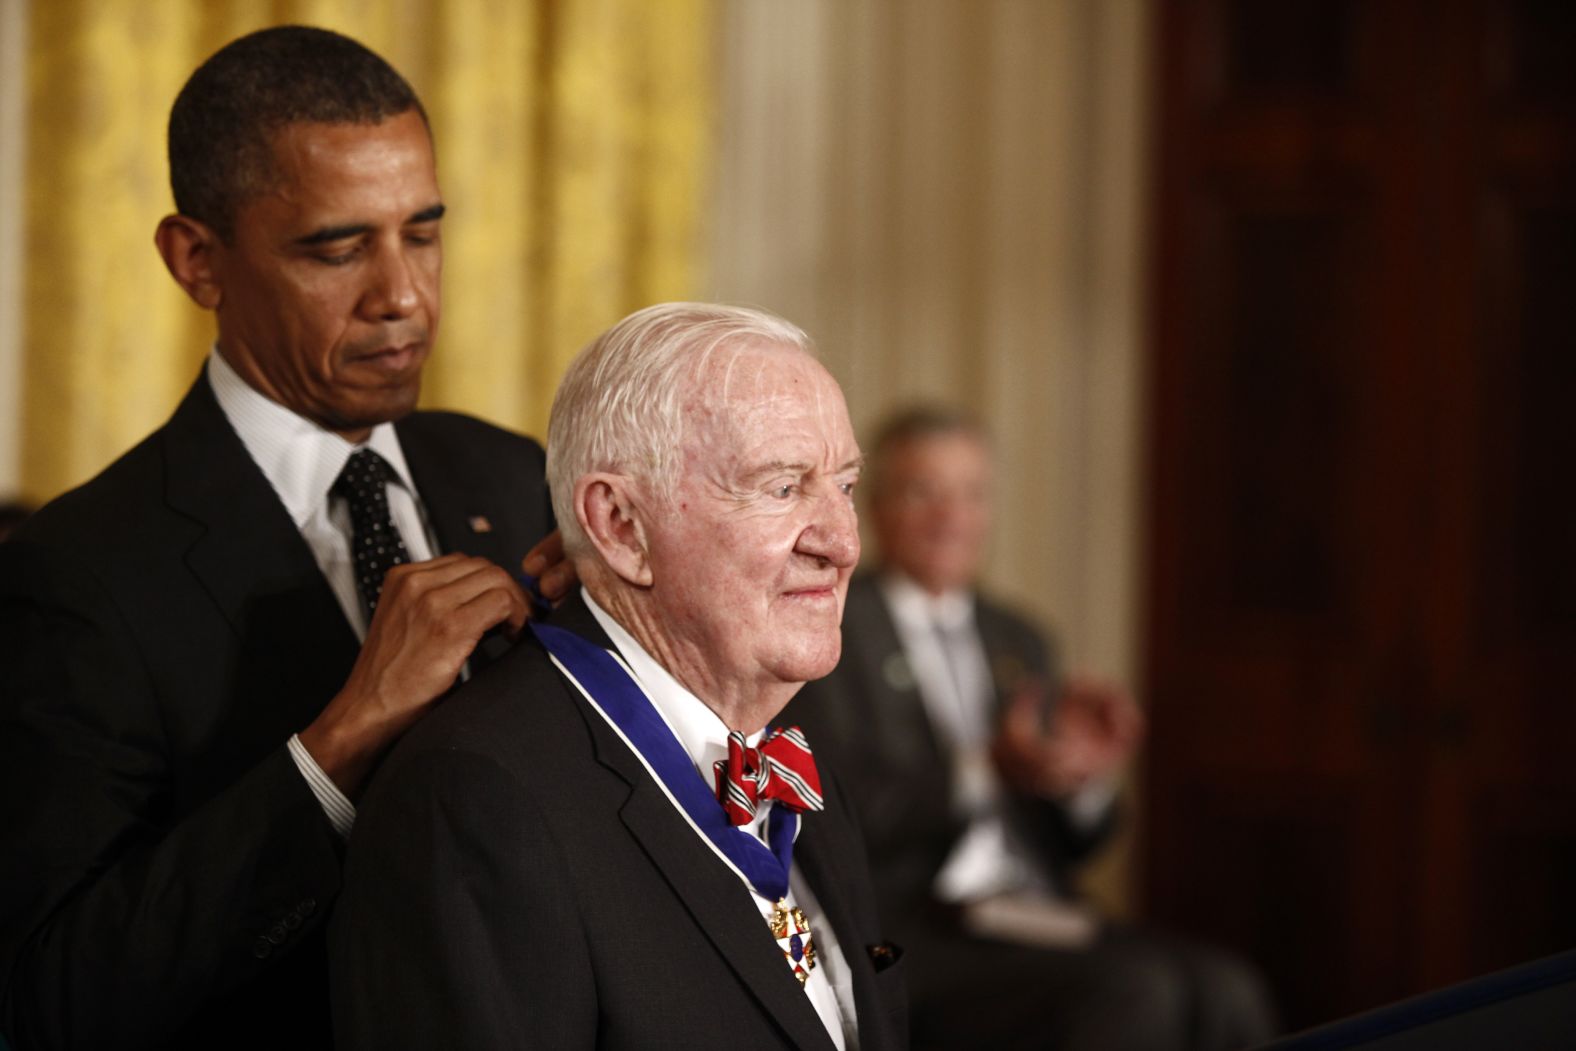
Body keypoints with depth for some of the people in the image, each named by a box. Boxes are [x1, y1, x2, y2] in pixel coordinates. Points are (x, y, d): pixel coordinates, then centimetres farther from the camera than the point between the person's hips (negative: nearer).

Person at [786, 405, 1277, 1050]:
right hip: (910, 930, -7)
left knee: (1225, 992, -21)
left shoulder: (1017, 640, 22)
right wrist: (987, 771, -21)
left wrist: (1088, 773, -2)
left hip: (1036, 920, 7)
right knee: (1135, 990, -31)